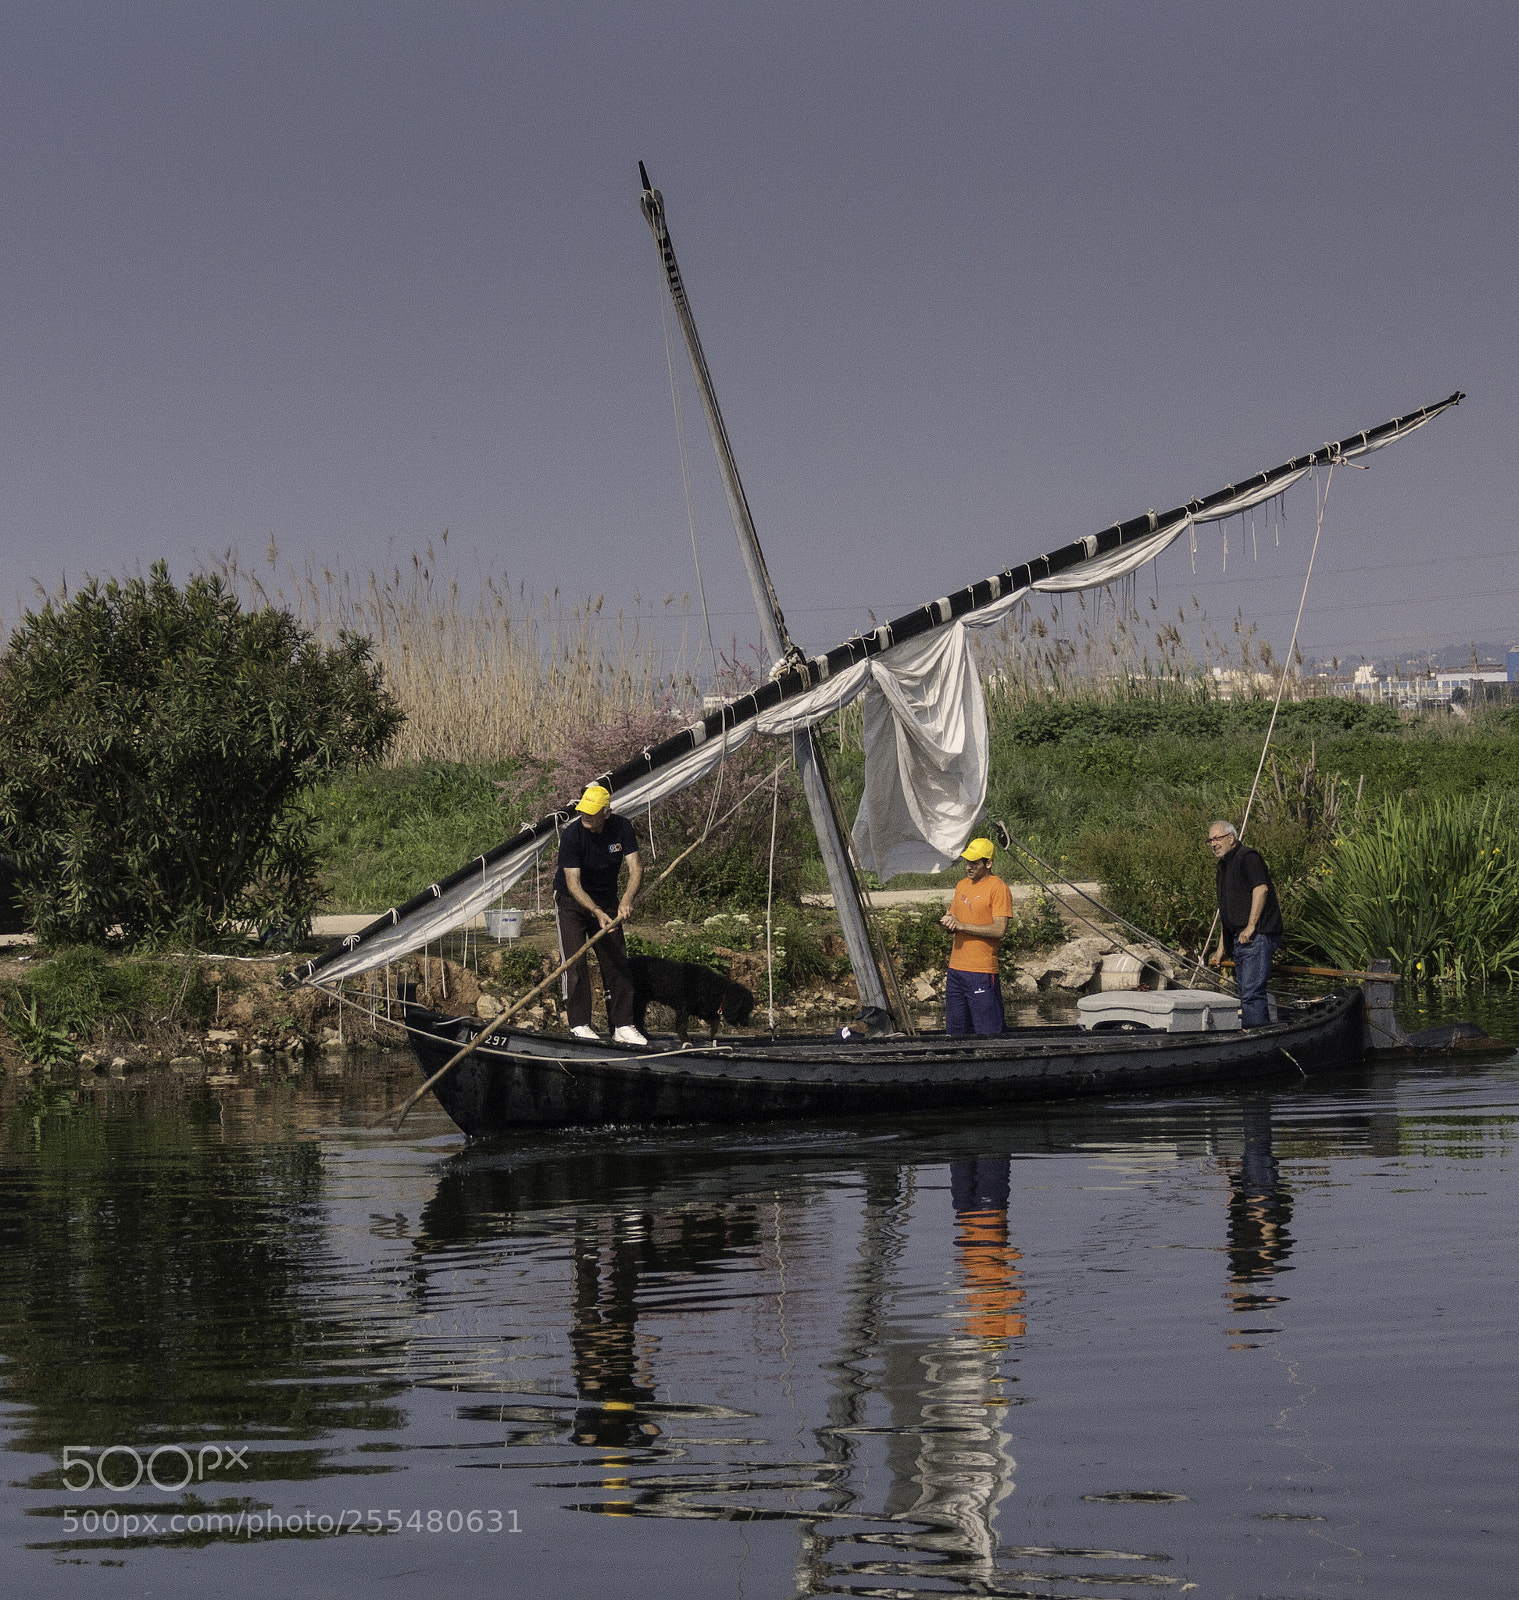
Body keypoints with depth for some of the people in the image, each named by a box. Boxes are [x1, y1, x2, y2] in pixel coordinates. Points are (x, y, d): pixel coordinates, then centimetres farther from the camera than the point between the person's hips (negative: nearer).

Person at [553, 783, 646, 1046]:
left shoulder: (621, 828, -13)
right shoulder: (572, 835, -25)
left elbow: (635, 867, -17)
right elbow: (573, 884, -27)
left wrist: (627, 898, -36)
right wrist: (597, 912, -40)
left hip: (606, 900, 4)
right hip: (571, 902, -4)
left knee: (617, 962, 0)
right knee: (575, 962, -12)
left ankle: (623, 1026, 3)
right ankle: (579, 1024, -7)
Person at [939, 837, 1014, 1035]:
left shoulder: (998, 889, -8)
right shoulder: (962, 885, 16)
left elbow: (999, 929, -16)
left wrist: (961, 925, -17)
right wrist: (948, 921, -2)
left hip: (982, 972, -8)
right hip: (956, 969, 8)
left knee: (988, 1032, -7)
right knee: (955, 1030, 9)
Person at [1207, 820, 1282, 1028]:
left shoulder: (1247, 857, -7)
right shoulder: (1224, 865, 23)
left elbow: (1261, 888, -21)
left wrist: (1251, 926, -24)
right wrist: (1221, 948, 27)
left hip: (1257, 935, -10)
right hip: (1240, 940, 10)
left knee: (1252, 991, -16)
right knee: (1245, 992, 8)